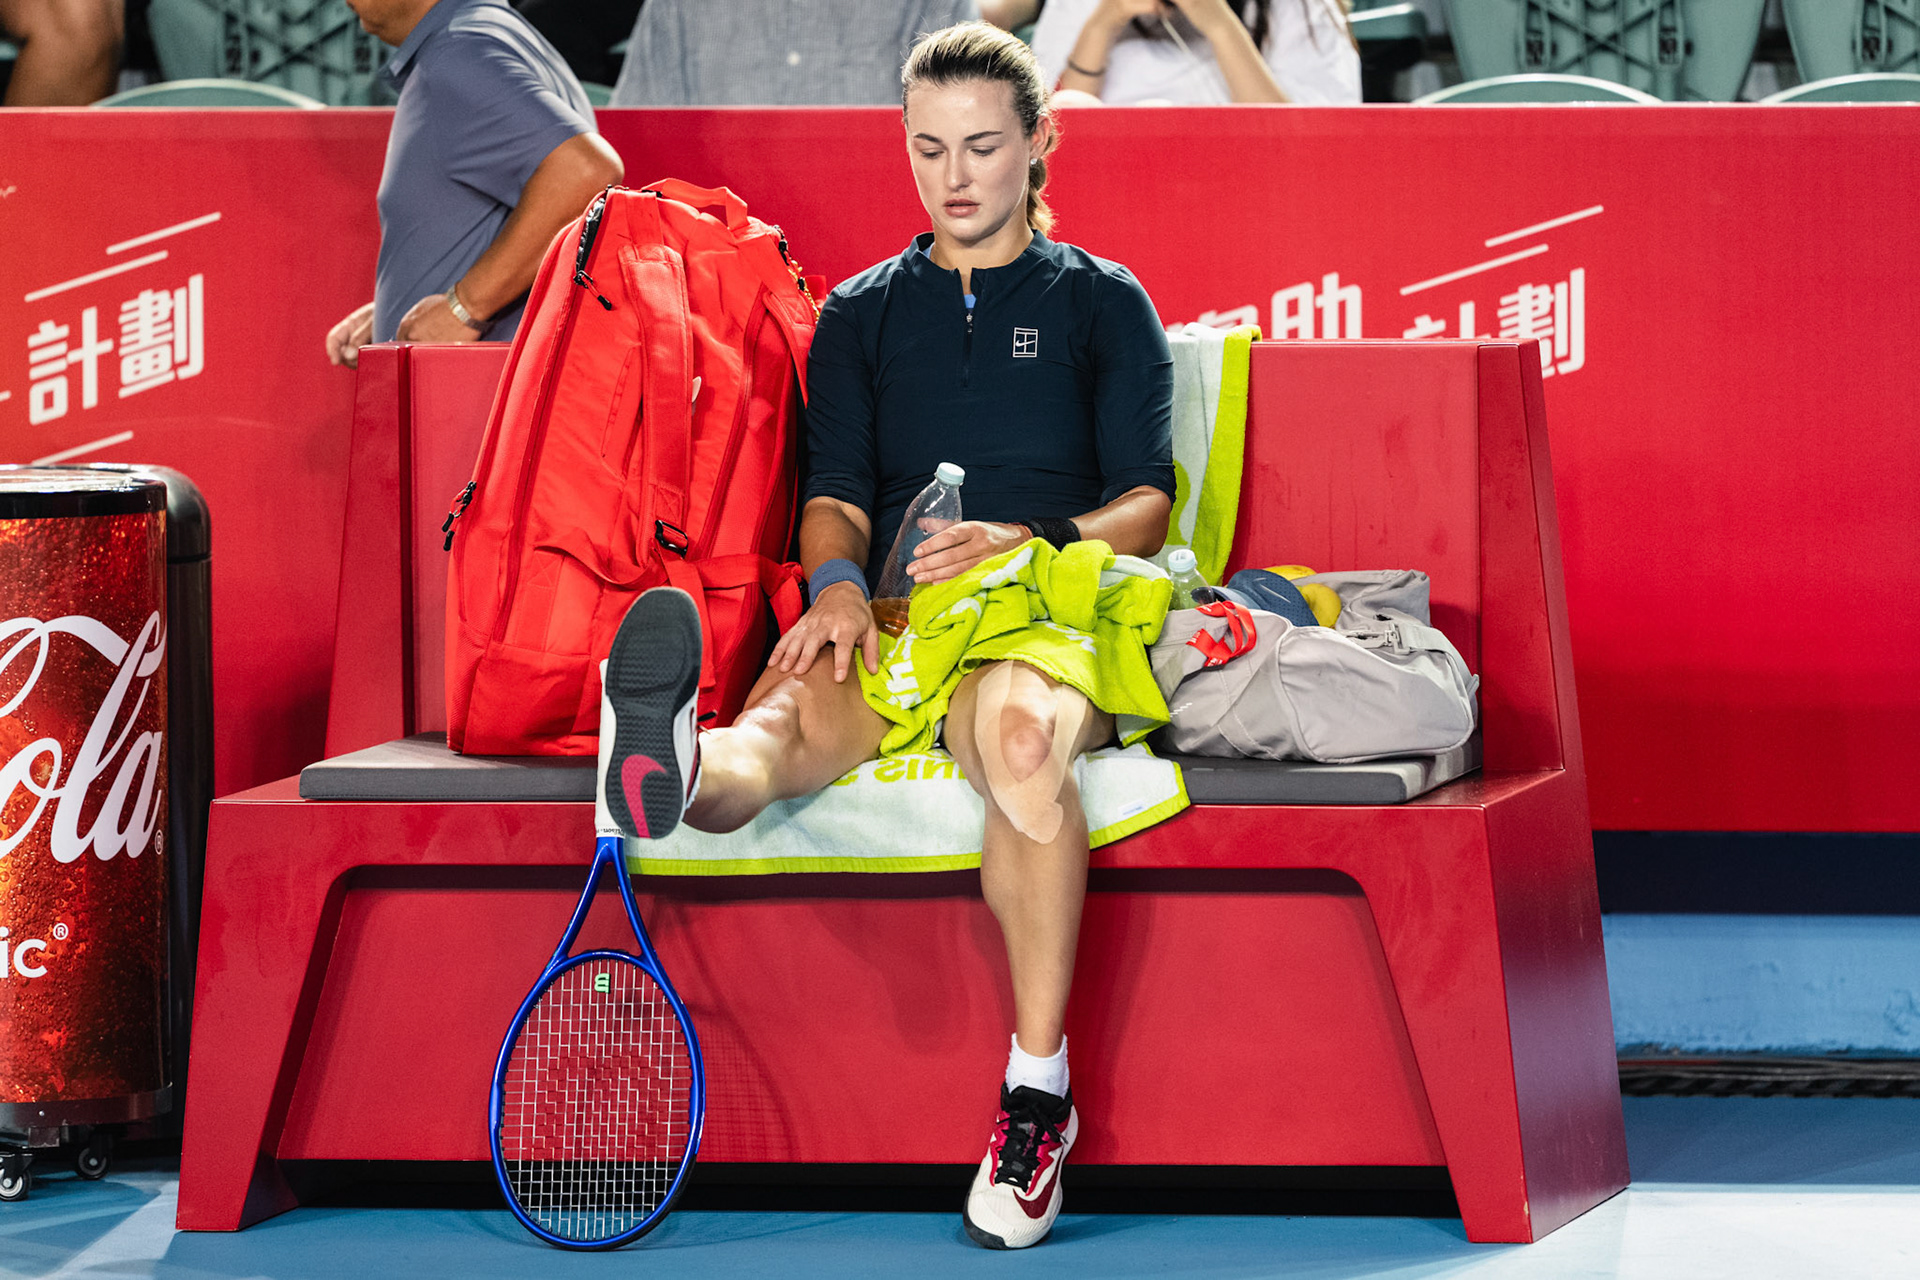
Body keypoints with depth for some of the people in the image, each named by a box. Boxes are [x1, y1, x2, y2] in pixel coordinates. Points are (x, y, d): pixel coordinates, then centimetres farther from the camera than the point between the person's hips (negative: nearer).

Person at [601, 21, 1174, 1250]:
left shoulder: (1104, 304, 18)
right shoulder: (860, 316, 24)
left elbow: (1144, 508, 9)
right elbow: (836, 496, 15)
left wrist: (1028, 545, -11)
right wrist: (837, 581, -9)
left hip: (1048, 619, -2)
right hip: (887, 627, 2)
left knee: (1019, 729, -41)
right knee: (783, 726, -37)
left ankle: (1038, 1089, -39)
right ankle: (673, 769, -75)